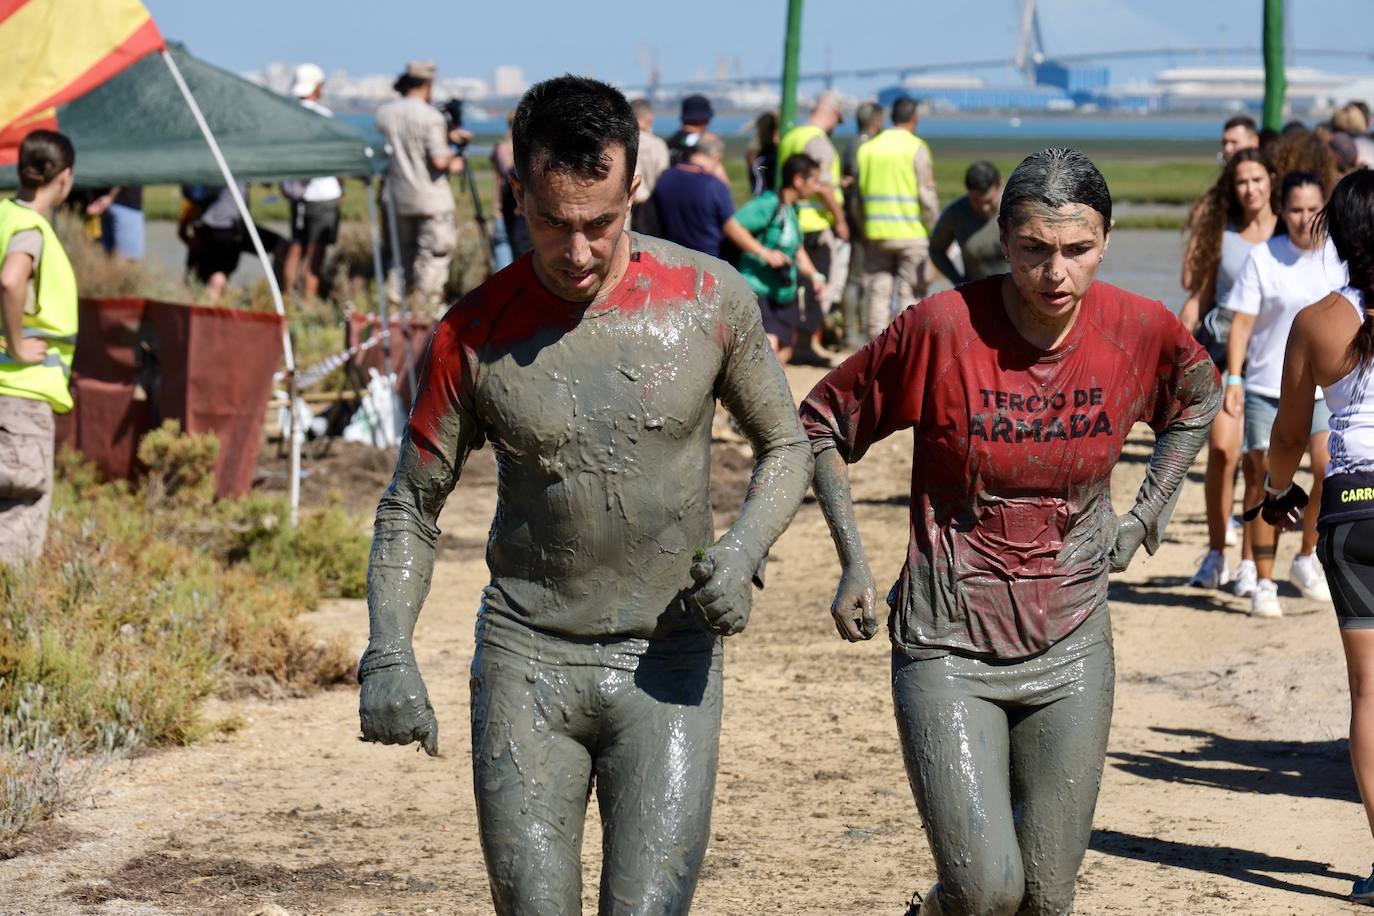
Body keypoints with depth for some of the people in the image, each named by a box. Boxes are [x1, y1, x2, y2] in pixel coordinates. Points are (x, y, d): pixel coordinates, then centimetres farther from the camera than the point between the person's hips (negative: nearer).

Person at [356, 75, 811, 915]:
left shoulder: (711, 301, -6)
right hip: (525, 658, 1)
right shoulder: (476, 335, -6)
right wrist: (388, 655, -11)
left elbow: (786, 447, 8)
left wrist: (743, 552, -12)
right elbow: (412, 504, 4)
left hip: (668, 663, -1)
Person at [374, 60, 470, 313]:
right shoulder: (431, 117, -16)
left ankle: (394, 299, 12)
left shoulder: (385, 113, 3)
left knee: (402, 248, 17)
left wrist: (447, 135, 18)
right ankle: (428, 301, 1)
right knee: (436, 253, 3)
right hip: (431, 197, -6)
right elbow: (438, 160, -20)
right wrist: (453, 163, 2)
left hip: (397, 197, 6)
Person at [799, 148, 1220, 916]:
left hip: (1071, 652, 3)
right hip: (948, 647, -3)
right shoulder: (942, 328, -16)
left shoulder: (1141, 331, -7)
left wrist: (1147, 515, 9)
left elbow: (1199, 397, 18)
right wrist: (854, 564, -6)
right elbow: (824, 421, -1)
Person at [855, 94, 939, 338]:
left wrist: (863, 232, 17)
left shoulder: (867, 148, 8)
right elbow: (927, 195, -10)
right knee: (911, 292, 0)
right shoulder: (916, 148, -7)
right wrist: (935, 231, -2)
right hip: (911, 234, -4)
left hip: (875, 233, 4)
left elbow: (857, 193, 10)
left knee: (877, 293, 7)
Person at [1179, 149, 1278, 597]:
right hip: (1222, 349, 1)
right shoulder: (1223, 233, 8)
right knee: (1222, 449, -12)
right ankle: (1216, 553, 1)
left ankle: (1250, 561, 5)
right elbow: (1199, 295, 14)